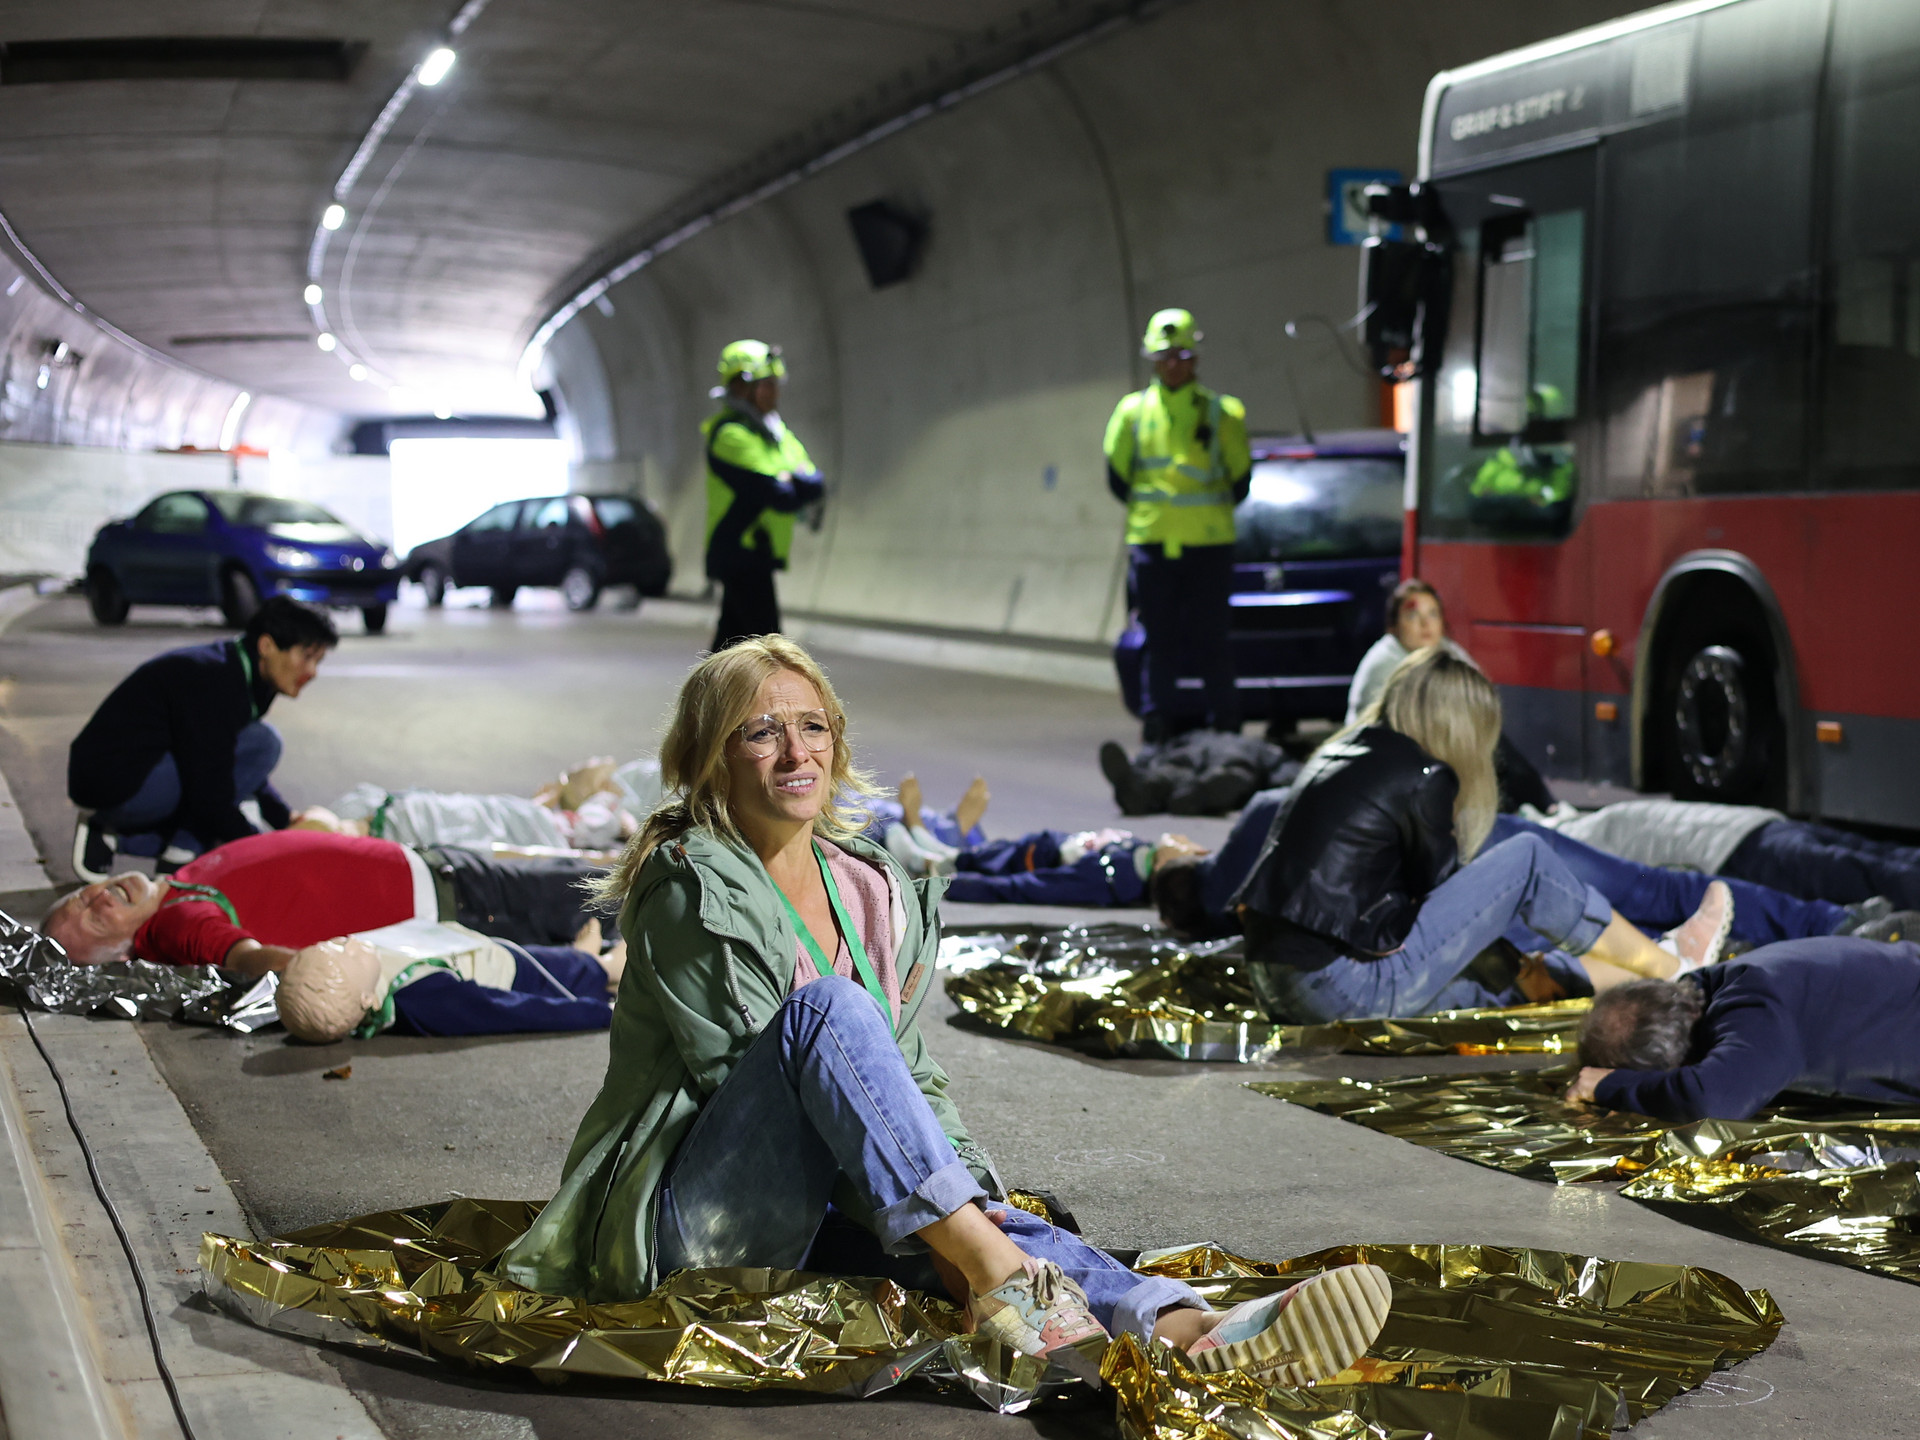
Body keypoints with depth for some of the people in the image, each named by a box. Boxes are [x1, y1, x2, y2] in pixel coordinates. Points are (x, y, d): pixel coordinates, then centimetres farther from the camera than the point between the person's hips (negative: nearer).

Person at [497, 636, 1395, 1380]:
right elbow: (747, 1083, -16)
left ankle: (1185, 1331, -51)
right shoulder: (690, 888, -9)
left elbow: (909, 1077, 15)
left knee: (987, 1216, -25)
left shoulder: (877, 893, 13)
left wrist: (969, 1196, -7)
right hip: (686, 1223, -6)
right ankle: (998, 1277, -38)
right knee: (830, 1005, -29)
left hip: (814, 1210, 6)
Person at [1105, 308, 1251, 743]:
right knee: (1161, 641, 4)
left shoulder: (1221, 412, 4)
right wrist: (1148, 511, 11)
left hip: (1209, 544, -1)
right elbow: (1117, 477, 12)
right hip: (1151, 543, 1)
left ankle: (1225, 725, 6)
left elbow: (1240, 481, 9)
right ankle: (1156, 726, 10)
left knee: (1211, 638, -1)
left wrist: (1209, 512, 9)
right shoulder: (1132, 411, 7)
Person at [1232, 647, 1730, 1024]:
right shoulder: (1423, 776, -10)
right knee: (1529, 859, 1)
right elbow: (1445, 890, 1)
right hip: (1346, 991, -8)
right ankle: (1671, 969, 16)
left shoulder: (1339, 753, 16)